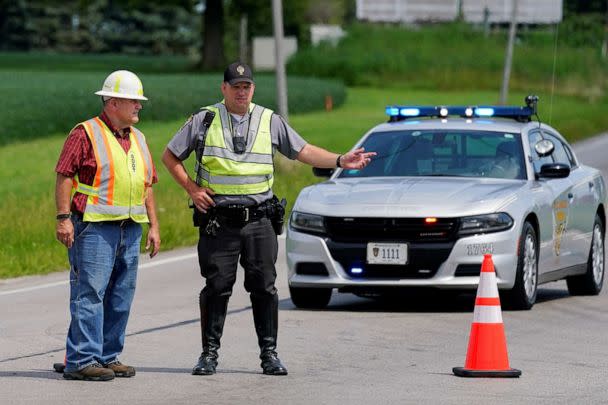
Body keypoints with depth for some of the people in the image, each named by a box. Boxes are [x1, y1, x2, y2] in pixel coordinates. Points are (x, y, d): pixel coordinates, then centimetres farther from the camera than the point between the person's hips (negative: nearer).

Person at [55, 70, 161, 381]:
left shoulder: (138, 139, 17)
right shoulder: (86, 133, -5)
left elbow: (147, 185, 22)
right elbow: (64, 176, -10)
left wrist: (153, 226, 16)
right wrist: (64, 218, -18)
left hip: (130, 229, 8)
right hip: (95, 227, -8)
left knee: (120, 298, 9)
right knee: (90, 294, -10)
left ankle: (107, 358, 16)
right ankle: (82, 360, -10)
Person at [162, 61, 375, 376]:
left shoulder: (269, 121, 10)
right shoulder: (204, 120, 4)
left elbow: (303, 151, 10)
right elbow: (170, 156, 10)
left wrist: (341, 161, -2)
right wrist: (191, 189, 0)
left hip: (258, 220, 2)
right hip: (218, 220, -1)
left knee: (264, 288, 0)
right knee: (216, 287, -1)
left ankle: (269, 353, 6)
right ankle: (209, 353, 7)